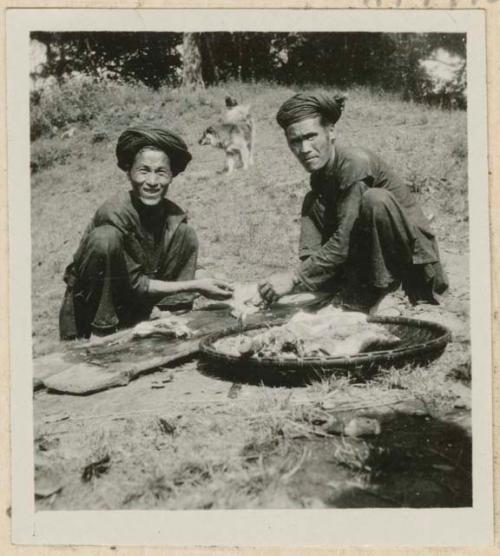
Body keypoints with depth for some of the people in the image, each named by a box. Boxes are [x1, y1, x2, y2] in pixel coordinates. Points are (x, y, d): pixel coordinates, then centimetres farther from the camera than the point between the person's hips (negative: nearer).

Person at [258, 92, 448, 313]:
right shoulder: (319, 175, 4)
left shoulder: (356, 163, -22)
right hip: (371, 252, 8)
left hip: (414, 250, -8)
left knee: (374, 199, -34)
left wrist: (295, 278, -27)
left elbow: (344, 241, -28)